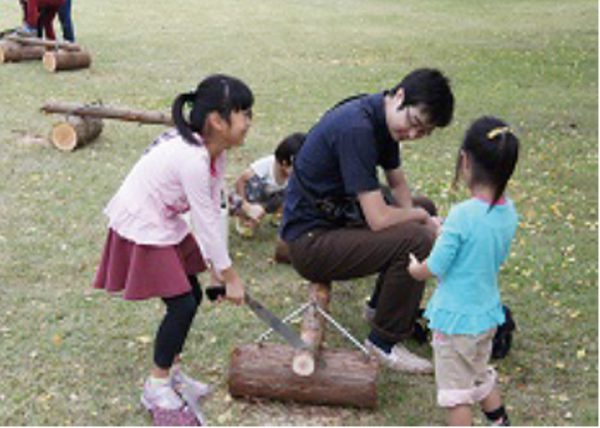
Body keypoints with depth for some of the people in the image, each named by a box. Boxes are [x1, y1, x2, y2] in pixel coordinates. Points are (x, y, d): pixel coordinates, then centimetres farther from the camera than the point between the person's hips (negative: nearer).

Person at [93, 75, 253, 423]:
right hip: (141, 229, -9)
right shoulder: (192, 159, -31)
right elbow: (206, 222, -25)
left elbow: (214, 209, 1)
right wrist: (230, 276, -15)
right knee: (182, 304, -6)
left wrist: (218, 266, 2)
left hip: (164, 224, 9)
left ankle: (172, 370, 29)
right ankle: (157, 387, 10)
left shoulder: (214, 151, -2)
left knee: (191, 296, 11)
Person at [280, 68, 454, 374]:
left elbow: (398, 183, 17)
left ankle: (384, 305, 28)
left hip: (340, 217, 10)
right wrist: (419, 217, -10)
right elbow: (379, 219, -29)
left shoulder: (383, 118, 2)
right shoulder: (357, 128, -28)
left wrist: (421, 216, -2)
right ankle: (384, 342, -6)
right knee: (417, 241, -24)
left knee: (425, 210, 19)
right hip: (310, 242, -10)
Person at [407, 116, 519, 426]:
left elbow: (434, 269, -20)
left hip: (456, 318, -7)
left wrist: (415, 269, 3)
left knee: (456, 390, 10)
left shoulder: (462, 216, -28)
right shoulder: (508, 212, -6)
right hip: (488, 313, 7)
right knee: (481, 375, 29)